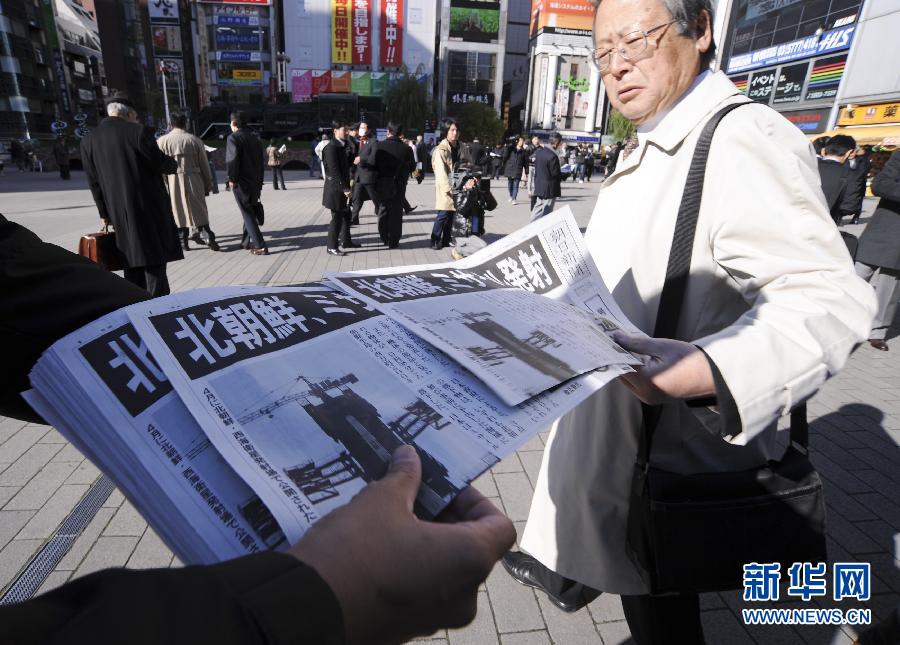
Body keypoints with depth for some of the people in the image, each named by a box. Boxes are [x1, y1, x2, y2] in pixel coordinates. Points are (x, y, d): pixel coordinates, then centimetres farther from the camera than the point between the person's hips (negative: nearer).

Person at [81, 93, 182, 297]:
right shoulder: (138, 132, -9)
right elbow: (162, 164, -7)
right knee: (154, 265, -2)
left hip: (120, 215, 5)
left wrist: (104, 213, 18)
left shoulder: (88, 141, 7)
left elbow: (94, 183, 9)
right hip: (150, 210, -5)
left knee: (133, 267, 13)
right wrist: (174, 164, 16)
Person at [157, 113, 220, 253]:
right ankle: (208, 236, -6)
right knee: (198, 209, 6)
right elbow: (204, 164, 3)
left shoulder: (162, 141, 2)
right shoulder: (194, 140, 1)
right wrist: (208, 184, 10)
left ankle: (182, 242, 11)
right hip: (193, 179, 0)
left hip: (172, 180, 0)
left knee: (178, 210, 7)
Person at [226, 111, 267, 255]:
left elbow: (233, 159, -21)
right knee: (250, 212, 17)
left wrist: (232, 179, -13)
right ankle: (246, 242, 27)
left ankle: (260, 246, -10)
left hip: (241, 183, -7)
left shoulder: (233, 138, -9)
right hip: (255, 183, 7)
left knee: (248, 214, -5)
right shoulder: (254, 138, 13)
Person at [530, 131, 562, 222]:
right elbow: (556, 174, -19)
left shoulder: (539, 152, 4)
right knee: (546, 211, 2)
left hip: (539, 186, 8)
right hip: (549, 189, -8)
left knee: (537, 209, 17)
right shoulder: (552, 156, -22)